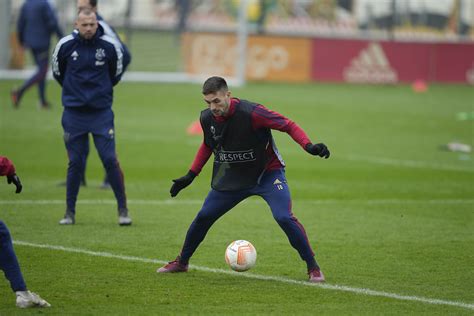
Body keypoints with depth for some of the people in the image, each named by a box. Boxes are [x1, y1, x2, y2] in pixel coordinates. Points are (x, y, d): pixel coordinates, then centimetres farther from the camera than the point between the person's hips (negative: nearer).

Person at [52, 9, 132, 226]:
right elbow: (58, 72, 14)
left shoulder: (109, 45, -6)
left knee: (110, 160, -6)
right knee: (75, 163, 3)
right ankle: (70, 212, 12)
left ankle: (123, 209, 3)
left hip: (101, 112, -1)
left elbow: (117, 72, 13)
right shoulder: (65, 45, -5)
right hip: (73, 113, 1)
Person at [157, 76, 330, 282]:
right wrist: (191, 175, 13)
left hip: (267, 173, -5)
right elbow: (208, 145, 13)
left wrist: (308, 146, -38)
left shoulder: (251, 113, -28)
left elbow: (288, 125, -23)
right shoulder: (207, 118, -9)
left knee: (284, 218, -23)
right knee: (203, 217, 4)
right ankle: (181, 263, 27)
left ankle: (313, 267, -8)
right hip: (231, 178, 5)